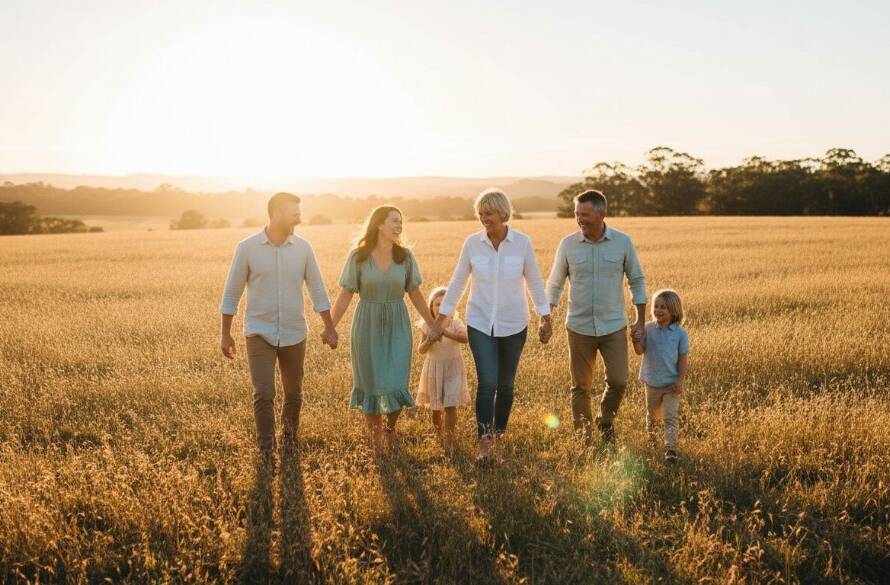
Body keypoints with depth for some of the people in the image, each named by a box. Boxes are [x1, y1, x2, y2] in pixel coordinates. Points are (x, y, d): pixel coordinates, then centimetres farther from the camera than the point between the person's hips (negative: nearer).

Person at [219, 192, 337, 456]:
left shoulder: (303, 248, -1)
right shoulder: (247, 248, -7)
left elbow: (317, 290, 6)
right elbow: (231, 293, 0)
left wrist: (329, 328, 6)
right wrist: (225, 334, 1)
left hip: (294, 335, 3)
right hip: (259, 333, -2)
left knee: (294, 394, 12)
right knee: (263, 394, -10)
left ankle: (289, 434, 39)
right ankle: (266, 450, 6)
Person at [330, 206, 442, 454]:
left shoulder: (405, 256, -3)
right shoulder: (358, 256, -8)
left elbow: (415, 293, 5)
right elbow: (345, 295, -6)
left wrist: (432, 324, 7)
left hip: (397, 326, 1)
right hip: (368, 325, -1)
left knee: (395, 383, -2)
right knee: (371, 382, 6)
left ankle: (391, 427, 27)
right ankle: (375, 438, 24)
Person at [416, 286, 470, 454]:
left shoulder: (455, 323, -11)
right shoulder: (428, 325, -7)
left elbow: (465, 338, -30)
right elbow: (420, 350, -8)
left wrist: (447, 333, -42)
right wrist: (429, 341, -27)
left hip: (453, 368, -2)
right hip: (434, 369, 2)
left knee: (450, 405, -10)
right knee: (436, 408, 13)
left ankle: (449, 440, 4)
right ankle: (439, 437, 35)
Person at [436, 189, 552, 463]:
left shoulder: (522, 242, -8)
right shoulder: (472, 243, -6)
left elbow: (534, 282, 2)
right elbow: (457, 282, 2)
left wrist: (546, 319, 4)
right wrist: (440, 320, 3)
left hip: (513, 325, 1)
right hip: (480, 324, 0)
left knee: (506, 383, 12)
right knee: (487, 382, -12)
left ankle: (499, 431, 34)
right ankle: (485, 443, -6)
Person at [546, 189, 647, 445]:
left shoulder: (623, 242, -6)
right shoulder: (567, 244, -5)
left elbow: (637, 280, 5)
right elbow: (555, 283, 6)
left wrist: (641, 320, 2)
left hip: (614, 327, 0)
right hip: (579, 328, 0)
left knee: (618, 381, -3)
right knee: (581, 386, 6)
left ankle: (606, 421, 27)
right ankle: (583, 435, 23)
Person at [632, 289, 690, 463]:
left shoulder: (680, 333, -10)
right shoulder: (648, 329, -6)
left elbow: (683, 358, -6)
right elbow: (640, 351, -7)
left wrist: (680, 380, -11)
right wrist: (636, 341, -28)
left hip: (672, 383, -2)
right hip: (652, 382, 2)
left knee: (671, 416, -8)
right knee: (652, 413, 22)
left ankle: (670, 448, -9)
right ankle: (650, 432, 47)